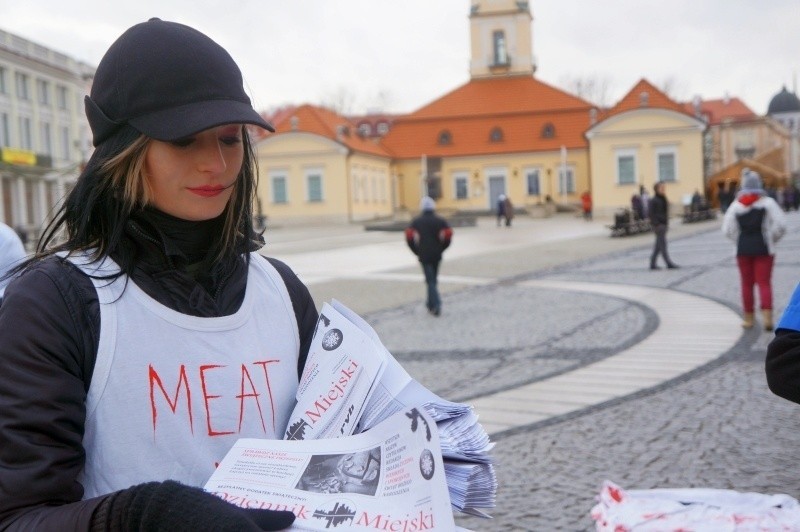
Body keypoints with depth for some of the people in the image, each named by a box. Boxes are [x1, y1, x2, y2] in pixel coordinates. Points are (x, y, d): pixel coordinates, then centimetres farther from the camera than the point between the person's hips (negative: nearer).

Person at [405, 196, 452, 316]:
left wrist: (416, 251, 2)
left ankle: (436, 304, -17)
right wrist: (441, 248, 7)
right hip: (437, 255, 2)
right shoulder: (440, 220, 5)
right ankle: (430, 303, 26)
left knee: (430, 280, -3)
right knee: (433, 278, 15)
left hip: (424, 255, -2)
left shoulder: (416, 221, 2)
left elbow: (409, 236, -9)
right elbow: (448, 234, -6)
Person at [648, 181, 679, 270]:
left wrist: (667, 223, 14)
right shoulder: (654, 200, -11)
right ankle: (669, 263, -7)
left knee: (659, 245, 9)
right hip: (658, 225, -9)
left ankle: (653, 264, 14)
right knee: (662, 244, -7)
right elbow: (651, 213, -15)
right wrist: (656, 224, -19)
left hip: (663, 224, 9)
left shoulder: (663, 199, 14)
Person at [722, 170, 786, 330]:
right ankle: (767, 316, -13)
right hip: (764, 249, -2)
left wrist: (741, 241, 9)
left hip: (743, 249, 2)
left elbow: (728, 229, -2)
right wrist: (771, 239, 5)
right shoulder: (767, 203, -4)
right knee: (764, 282, 1)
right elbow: (780, 225, -10)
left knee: (747, 284, 10)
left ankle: (748, 318, 16)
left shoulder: (736, 205, 1)